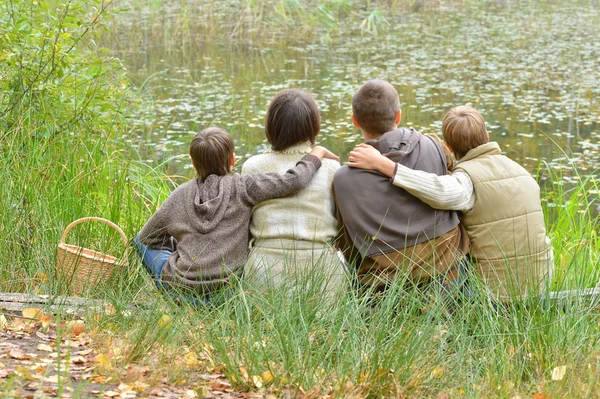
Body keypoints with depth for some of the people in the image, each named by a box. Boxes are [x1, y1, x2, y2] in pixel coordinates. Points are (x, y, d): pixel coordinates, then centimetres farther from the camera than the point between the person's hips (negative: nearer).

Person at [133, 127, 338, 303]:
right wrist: (317, 153, 1)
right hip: (227, 293, 1)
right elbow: (294, 181, -14)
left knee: (142, 242, 25)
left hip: (180, 290, 0)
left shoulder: (180, 197, 0)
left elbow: (146, 237, 13)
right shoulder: (242, 188, -8)